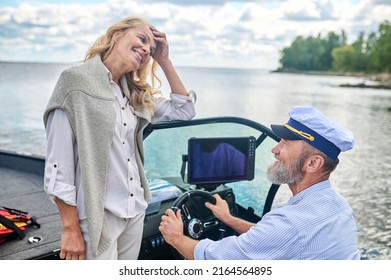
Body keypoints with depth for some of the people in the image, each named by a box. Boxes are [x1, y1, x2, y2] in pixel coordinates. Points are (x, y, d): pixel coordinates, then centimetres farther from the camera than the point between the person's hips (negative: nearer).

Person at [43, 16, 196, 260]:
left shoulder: (136, 94, 9)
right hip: (97, 214, -7)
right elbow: (58, 165, -14)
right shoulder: (77, 79, -11)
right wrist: (71, 229, -14)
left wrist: (164, 62, 5)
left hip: (135, 209, 7)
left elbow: (185, 110, 11)